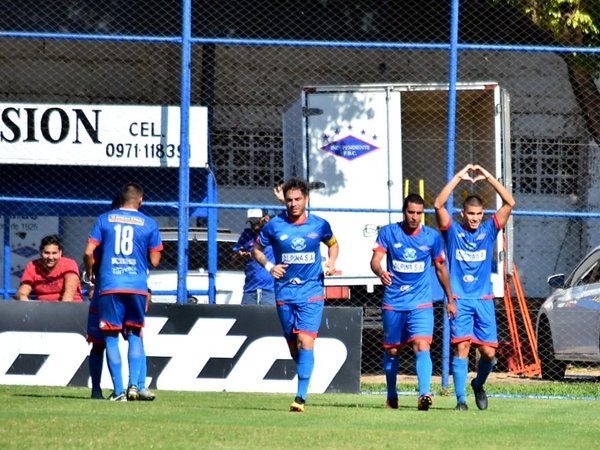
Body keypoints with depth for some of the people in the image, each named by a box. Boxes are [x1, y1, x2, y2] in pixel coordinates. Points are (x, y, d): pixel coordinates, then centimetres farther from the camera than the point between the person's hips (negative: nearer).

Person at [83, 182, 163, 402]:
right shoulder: (149, 224, 4)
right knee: (135, 335, 12)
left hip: (109, 285, -1)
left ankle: (118, 391, -2)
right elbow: (155, 261, 4)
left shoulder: (105, 219, 5)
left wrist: (91, 276, 17)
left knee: (111, 336, 4)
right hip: (137, 285, 1)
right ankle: (134, 385, -2)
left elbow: (88, 253, 0)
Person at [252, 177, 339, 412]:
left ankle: (301, 397, -19)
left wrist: (331, 262, 0)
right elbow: (257, 249, 13)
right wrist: (268, 266, -6)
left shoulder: (320, 225, -1)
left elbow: (333, 244, 19)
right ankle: (304, 379, 35)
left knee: (305, 342, -15)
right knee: (293, 346, 7)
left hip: (312, 292, -2)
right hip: (285, 293, 2)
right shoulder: (274, 225, -1)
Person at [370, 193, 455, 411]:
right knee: (391, 350, 11)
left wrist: (450, 299, 16)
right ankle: (391, 397, 29)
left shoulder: (432, 237, 1)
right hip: (393, 303, 1)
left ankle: (424, 394, -29)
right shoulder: (388, 232, -3)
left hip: (421, 303, -1)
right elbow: (375, 260, -11)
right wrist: (380, 272, -35)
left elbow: (441, 269, 13)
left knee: (422, 346, -20)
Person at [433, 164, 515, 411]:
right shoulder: (453, 231, 4)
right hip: (459, 300, -2)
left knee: (489, 352, -2)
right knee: (461, 347, -12)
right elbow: (438, 205, -11)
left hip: (484, 300, 2)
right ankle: (461, 398, -10)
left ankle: (478, 384, 26)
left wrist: (488, 177, -5)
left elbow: (509, 203, 1)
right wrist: (459, 177, -13)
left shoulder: (488, 230, 9)